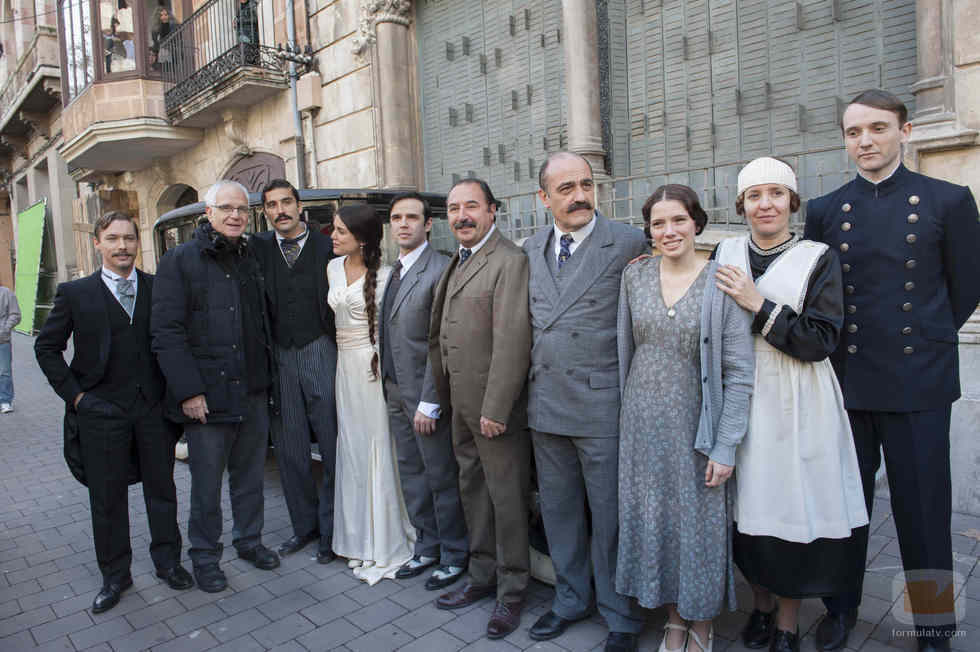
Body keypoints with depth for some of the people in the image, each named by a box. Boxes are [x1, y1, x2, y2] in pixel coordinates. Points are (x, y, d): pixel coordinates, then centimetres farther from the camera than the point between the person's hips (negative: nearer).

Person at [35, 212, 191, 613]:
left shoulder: (159, 288, 2)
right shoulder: (75, 293, -1)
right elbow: (47, 347, 4)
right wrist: (74, 394, -3)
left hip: (154, 407, 1)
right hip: (101, 413, -1)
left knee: (161, 488, 12)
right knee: (107, 497, 9)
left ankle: (167, 561, 30)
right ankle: (114, 576, 27)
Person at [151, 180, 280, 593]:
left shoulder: (252, 259, 11)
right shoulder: (179, 261, -5)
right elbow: (166, 332, -11)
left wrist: (267, 380, 11)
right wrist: (188, 391, -15)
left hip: (253, 392, 5)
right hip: (207, 397, -5)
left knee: (250, 475, 16)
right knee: (206, 482, 7)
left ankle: (249, 540, 34)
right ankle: (205, 556, 25)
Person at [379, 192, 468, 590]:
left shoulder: (440, 270, -15)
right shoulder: (393, 271, 11)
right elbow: (391, 334, 13)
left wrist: (429, 402, -19)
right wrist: (389, 385, 8)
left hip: (424, 394, -8)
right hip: (395, 390, 8)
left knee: (442, 478, 5)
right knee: (411, 474, 18)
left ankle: (454, 556, 24)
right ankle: (427, 547, 35)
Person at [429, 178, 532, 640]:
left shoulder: (509, 261, -15)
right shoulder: (456, 264, 14)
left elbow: (512, 341, -21)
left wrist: (495, 409, -22)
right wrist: (443, 397, 13)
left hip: (496, 408, -9)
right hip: (462, 406, 9)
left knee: (506, 500, 5)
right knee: (473, 493, 19)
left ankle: (512, 591, 24)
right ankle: (482, 576, 37)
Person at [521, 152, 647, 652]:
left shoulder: (629, 244, -7)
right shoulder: (530, 250, 9)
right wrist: (531, 386, 12)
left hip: (602, 406, -5)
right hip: (546, 404, 5)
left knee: (609, 516, 8)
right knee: (558, 510, 19)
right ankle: (571, 599, 41)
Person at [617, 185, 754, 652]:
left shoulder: (722, 282, -9)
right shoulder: (635, 275, 1)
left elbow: (739, 372, -9)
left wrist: (726, 446, -12)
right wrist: (624, 415, 6)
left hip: (696, 424, -3)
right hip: (643, 423, 3)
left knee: (700, 522, 8)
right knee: (652, 518, 12)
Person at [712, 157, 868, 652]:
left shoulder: (818, 259, -2)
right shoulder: (726, 253, 5)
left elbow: (820, 342, -10)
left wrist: (758, 304, -17)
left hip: (795, 405, -2)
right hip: (739, 398, 2)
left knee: (792, 505, 4)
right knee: (749, 506, 10)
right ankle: (760, 605, 33)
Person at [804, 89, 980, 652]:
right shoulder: (824, 211, 4)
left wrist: (922, 343, 6)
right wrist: (850, 350, 4)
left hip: (919, 383, -1)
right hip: (847, 383, 2)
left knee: (924, 508, 7)